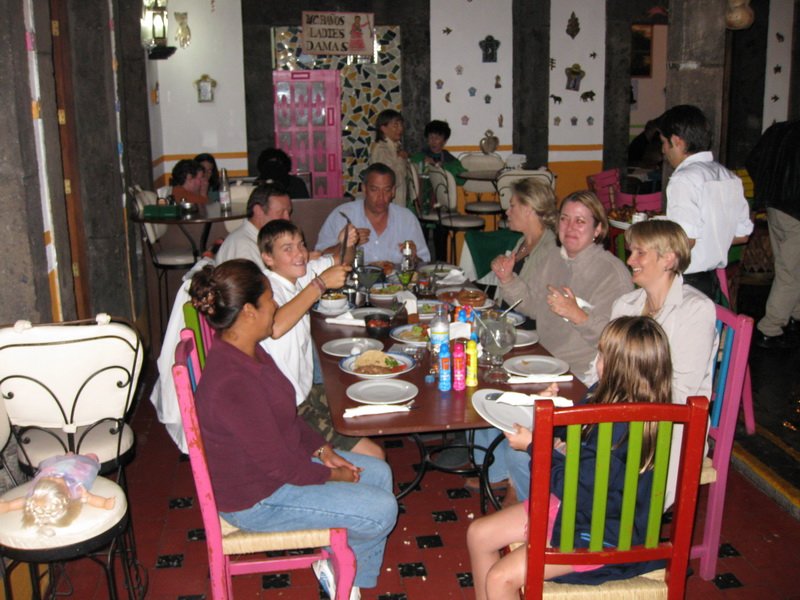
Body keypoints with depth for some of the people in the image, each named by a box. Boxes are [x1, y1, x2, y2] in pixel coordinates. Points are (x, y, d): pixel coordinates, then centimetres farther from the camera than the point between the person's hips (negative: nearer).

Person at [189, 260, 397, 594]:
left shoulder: (247, 351, -3)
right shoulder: (232, 383, -35)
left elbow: (287, 416, 11)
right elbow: (280, 466, -27)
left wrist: (322, 450, 0)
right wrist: (332, 476, -11)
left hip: (281, 458, 10)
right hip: (256, 500, -10)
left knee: (379, 473, 12)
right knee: (382, 510, -8)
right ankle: (350, 576, 21)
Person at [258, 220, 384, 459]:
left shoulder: (299, 274, 5)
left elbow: (338, 262, 24)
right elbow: (276, 327, -42)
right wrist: (320, 283, -32)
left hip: (305, 391, 10)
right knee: (373, 457, -12)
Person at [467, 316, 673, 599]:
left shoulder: (621, 427, -31)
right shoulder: (609, 397, -2)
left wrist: (534, 446, -16)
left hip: (602, 535, -10)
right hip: (571, 505, 10)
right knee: (478, 534, 7)